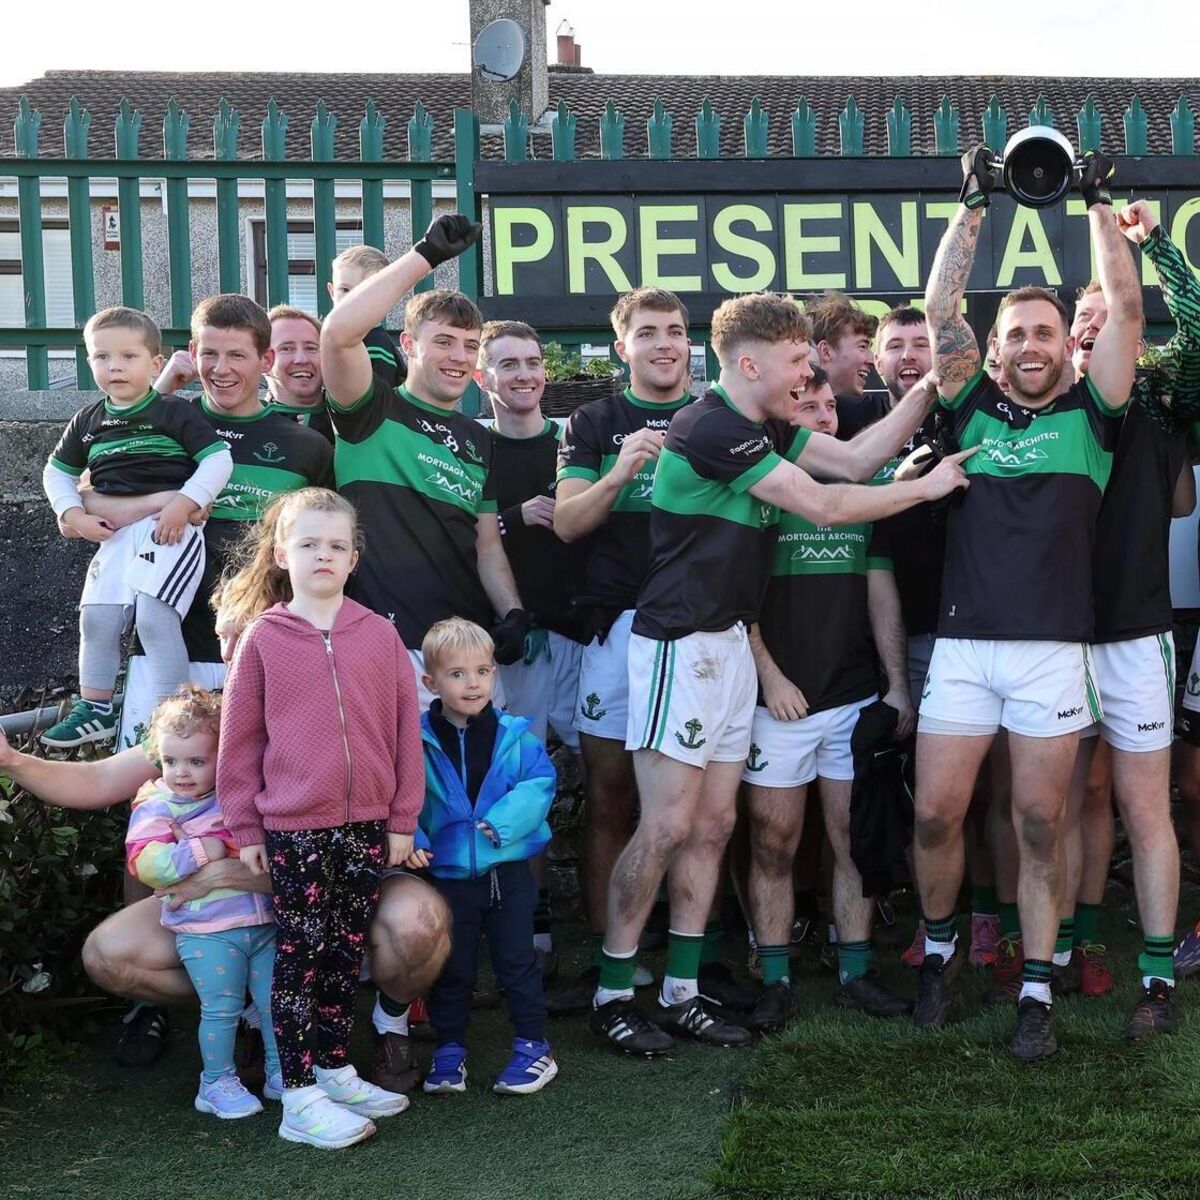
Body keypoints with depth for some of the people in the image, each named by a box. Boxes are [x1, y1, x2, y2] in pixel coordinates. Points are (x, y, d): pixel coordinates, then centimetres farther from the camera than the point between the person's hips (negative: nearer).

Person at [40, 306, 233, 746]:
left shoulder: (175, 413, -5)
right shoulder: (88, 422, 11)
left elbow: (219, 459, -10)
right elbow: (56, 471, 22)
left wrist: (185, 502, -20)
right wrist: (73, 515, 5)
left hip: (170, 528, -6)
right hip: (117, 534, 6)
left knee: (154, 615, -16)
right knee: (97, 616, 5)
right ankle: (95, 710, 21)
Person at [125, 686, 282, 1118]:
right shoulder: (156, 806, -7)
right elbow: (145, 862, -20)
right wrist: (202, 851, -22)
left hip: (262, 922, 4)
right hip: (206, 932, -4)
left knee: (275, 1002, 10)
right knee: (221, 1008, 1)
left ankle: (281, 1074, 25)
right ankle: (217, 1083, 18)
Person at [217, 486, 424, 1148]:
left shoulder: (378, 634, 2)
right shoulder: (261, 638, -3)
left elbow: (405, 728, 4)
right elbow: (240, 739, 0)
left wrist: (403, 819, 4)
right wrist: (245, 828, -1)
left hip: (367, 824, 3)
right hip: (294, 827, -2)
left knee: (345, 955, 14)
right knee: (299, 958, 3)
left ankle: (335, 1069, 28)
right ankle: (300, 1097, 11)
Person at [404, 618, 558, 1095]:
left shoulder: (515, 736, -5)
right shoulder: (417, 743, -7)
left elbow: (539, 785, -11)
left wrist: (500, 823, -22)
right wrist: (411, 841, -18)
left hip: (508, 870, 0)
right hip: (448, 874, 0)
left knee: (516, 960, 9)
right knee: (452, 968, 13)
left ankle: (533, 1047, 21)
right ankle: (449, 1051, 27)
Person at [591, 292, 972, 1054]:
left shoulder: (766, 431, 12)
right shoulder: (711, 428, -17)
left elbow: (857, 458, 10)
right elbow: (823, 505, -16)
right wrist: (929, 486, -5)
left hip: (730, 643, 9)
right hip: (682, 642, -9)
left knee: (713, 826, 9)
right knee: (669, 826, -7)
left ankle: (682, 993, 16)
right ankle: (612, 993, 6)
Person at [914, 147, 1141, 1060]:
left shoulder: (1091, 414, 8)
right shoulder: (972, 407, 11)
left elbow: (1126, 311, 0)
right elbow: (940, 313, 4)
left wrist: (1100, 206, 4)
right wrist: (973, 208, 3)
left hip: (1054, 648, -1)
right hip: (963, 642, 1)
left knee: (1040, 825, 5)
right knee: (936, 814, 2)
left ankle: (1038, 991, 14)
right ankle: (941, 947, 26)